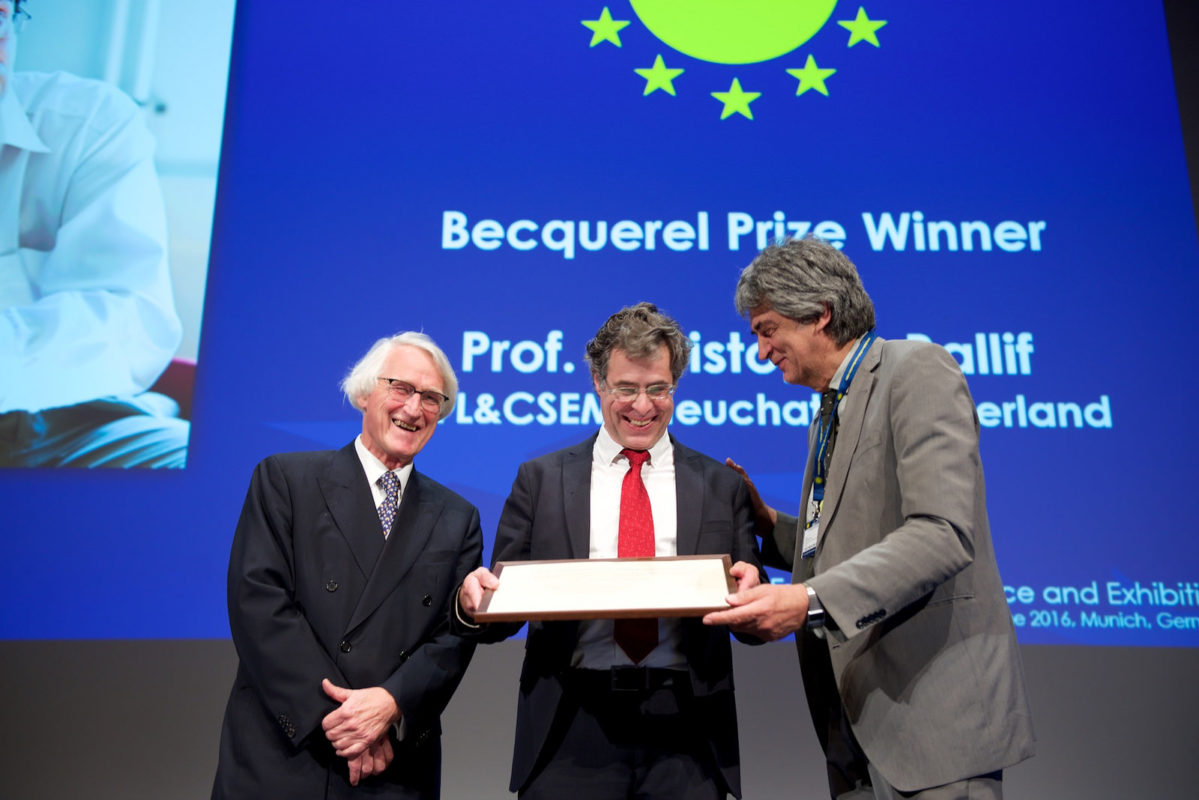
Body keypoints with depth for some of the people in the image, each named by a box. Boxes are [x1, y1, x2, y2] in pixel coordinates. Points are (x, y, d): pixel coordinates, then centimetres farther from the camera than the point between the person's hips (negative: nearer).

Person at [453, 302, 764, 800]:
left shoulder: (722, 485, 8)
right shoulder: (540, 479, 7)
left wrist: (748, 592, -15)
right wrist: (473, 603, -17)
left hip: (684, 733, 1)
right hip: (571, 731, 0)